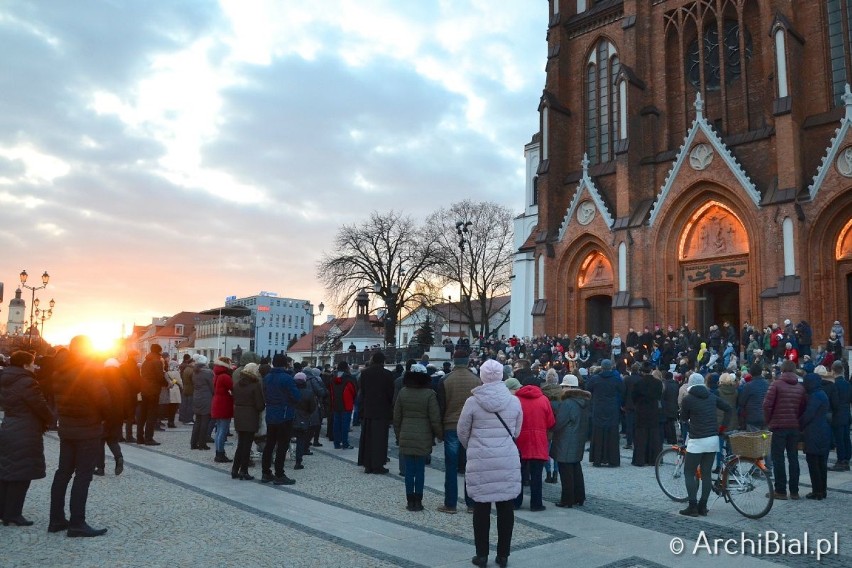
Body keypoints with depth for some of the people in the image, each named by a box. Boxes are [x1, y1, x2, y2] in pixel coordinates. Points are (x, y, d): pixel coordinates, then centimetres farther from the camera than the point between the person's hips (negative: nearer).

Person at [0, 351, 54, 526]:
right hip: (25, 437, -9)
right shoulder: (27, 383, -18)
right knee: (21, 475, -1)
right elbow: (41, 407, -18)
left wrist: (43, 421, 10)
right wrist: (49, 420, 4)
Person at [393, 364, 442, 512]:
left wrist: (398, 435, 17)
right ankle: (418, 501, 11)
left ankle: (410, 501, 14)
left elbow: (396, 417, 6)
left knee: (409, 470, 8)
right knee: (420, 470, 6)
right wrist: (440, 435, 5)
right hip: (423, 438, -2)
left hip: (406, 437, 3)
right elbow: (435, 419, -9)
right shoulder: (429, 394, -10)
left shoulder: (403, 393, 1)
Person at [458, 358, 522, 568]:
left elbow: (462, 432, 2)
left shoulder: (473, 402, -7)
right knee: (506, 508, 11)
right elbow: (516, 432, 9)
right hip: (508, 460, 2)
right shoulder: (514, 401, 0)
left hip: (480, 461, -2)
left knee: (481, 508, 8)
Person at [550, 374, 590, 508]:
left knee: (566, 472, 0)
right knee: (576, 469, 18)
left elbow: (558, 423, -19)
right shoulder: (583, 402, 6)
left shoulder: (567, 404, -20)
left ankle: (567, 500, 6)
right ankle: (579, 498, 25)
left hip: (566, 445, -8)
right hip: (578, 443, 9)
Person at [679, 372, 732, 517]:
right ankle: (703, 507, 14)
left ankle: (693, 506, 0)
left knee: (689, 473, 5)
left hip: (697, 441, -5)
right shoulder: (711, 396, 7)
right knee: (706, 474, 11)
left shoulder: (688, 399, -9)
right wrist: (722, 426, 14)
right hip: (713, 439, 5)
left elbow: (684, 418, 3)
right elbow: (729, 409, 11)